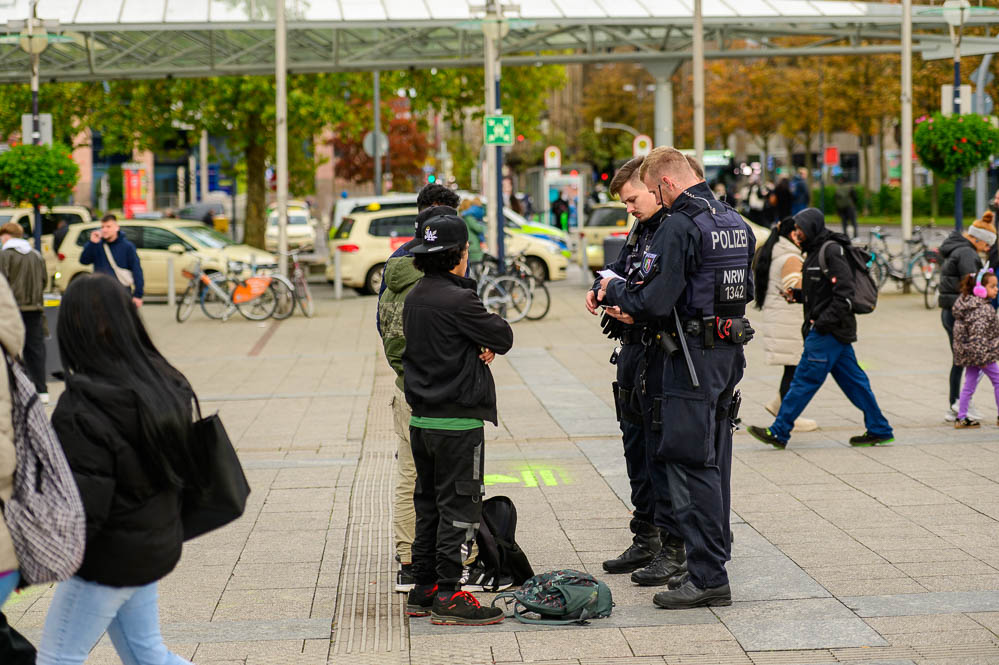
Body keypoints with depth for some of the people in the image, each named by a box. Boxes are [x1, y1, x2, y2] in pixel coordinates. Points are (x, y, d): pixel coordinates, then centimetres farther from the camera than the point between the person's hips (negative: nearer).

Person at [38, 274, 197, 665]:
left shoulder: (82, 409, -24)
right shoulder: (163, 385, 0)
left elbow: (80, 506, -25)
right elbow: (180, 470, 8)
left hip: (109, 559, -8)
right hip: (156, 545, 8)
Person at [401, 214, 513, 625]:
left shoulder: (414, 298, 10)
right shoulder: (457, 299, -17)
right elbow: (503, 337, -11)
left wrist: (480, 347, -3)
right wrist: (489, 341, 9)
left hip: (421, 417, 9)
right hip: (457, 420, -9)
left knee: (429, 504, 14)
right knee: (458, 507, -3)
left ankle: (423, 591, 20)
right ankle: (447, 596, -2)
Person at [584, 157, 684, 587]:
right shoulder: (640, 231, 15)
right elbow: (621, 269, 28)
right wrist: (601, 289, 8)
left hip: (662, 356, -10)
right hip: (633, 352, 10)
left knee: (663, 451, -6)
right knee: (636, 447, 16)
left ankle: (674, 548, 0)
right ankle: (645, 539, 26)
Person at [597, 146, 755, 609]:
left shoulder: (679, 227, -16)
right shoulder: (735, 222, 12)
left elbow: (656, 300, -22)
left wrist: (613, 290, 0)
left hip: (694, 356, -9)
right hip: (730, 350, 9)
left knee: (690, 463, -5)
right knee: (714, 461, 14)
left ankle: (707, 576, -5)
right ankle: (714, 561, 20)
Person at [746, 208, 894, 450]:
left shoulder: (831, 251, -14)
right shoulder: (816, 251, 17)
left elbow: (844, 293, -20)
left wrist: (823, 322, -22)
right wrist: (798, 295, 9)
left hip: (829, 330, -10)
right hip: (825, 329, 10)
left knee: (805, 379, -7)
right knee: (853, 380, 11)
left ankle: (778, 433, -5)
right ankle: (879, 430, 15)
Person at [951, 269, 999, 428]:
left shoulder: (967, 302, 10)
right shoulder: (982, 309, -20)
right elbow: (977, 332, -27)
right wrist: (982, 355, -26)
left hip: (967, 353, 9)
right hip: (981, 351, -9)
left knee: (969, 384, 11)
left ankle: (961, 418, 12)